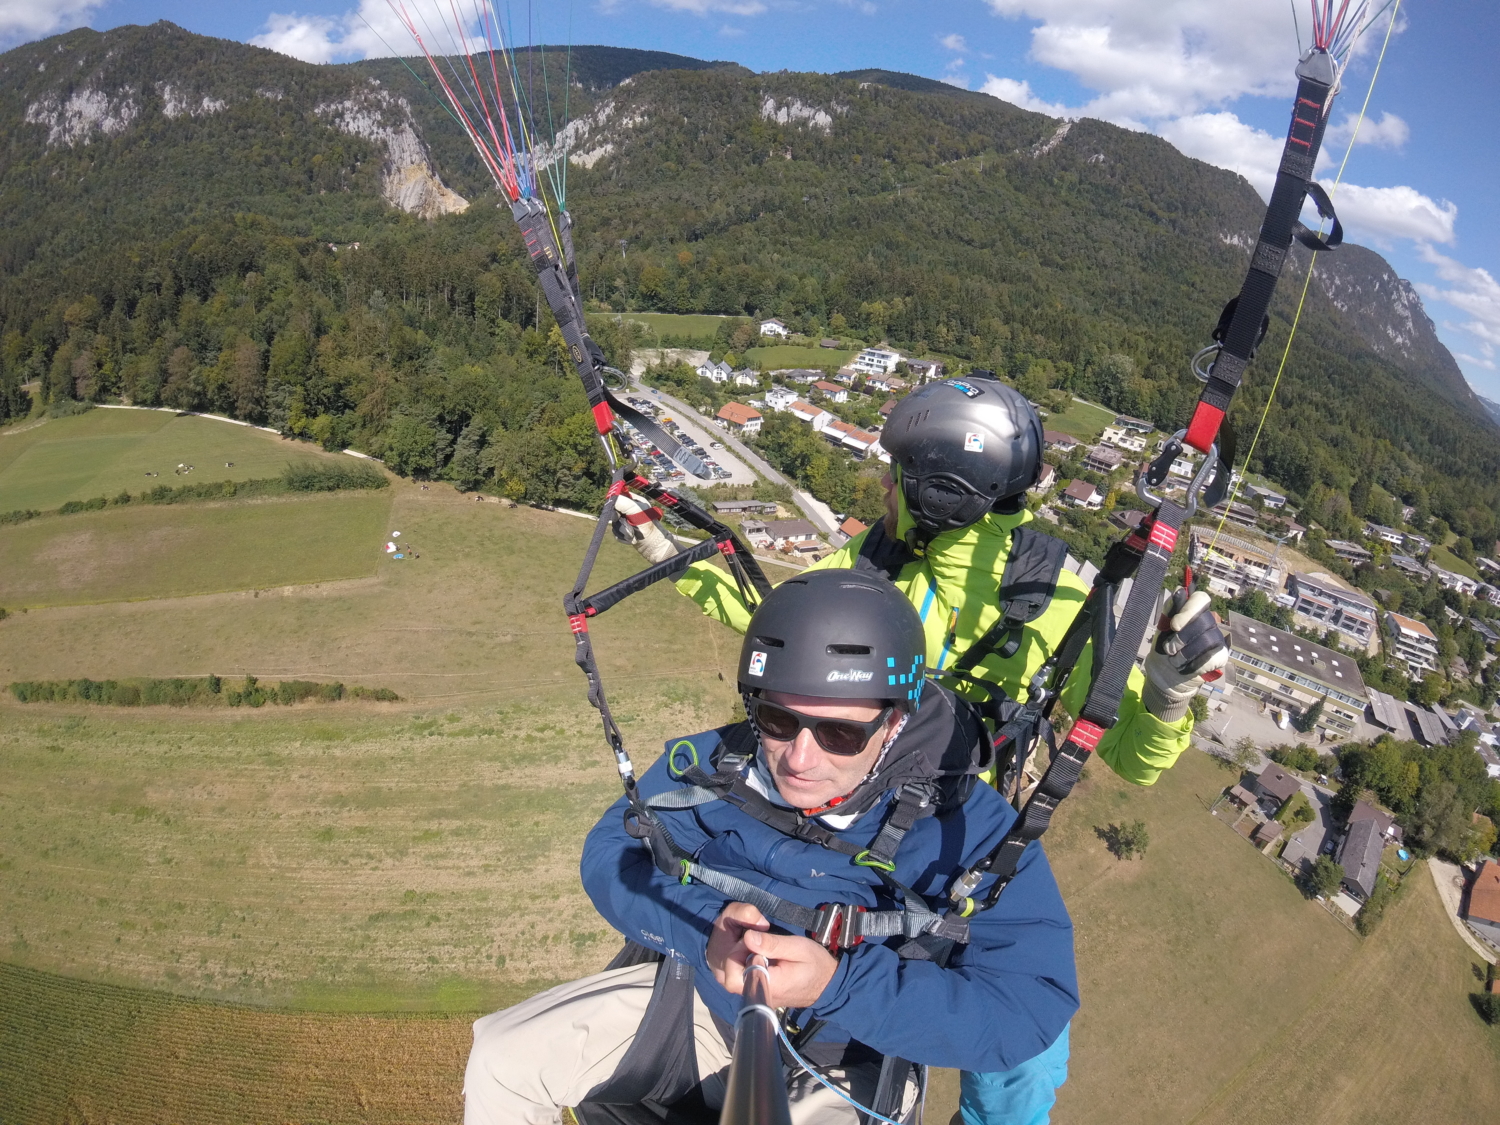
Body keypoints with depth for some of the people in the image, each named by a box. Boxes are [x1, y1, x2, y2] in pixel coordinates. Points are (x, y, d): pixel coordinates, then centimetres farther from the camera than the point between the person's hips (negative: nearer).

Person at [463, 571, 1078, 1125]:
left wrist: (840, 984, -39)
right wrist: (702, 923, -30)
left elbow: (1031, 1007, -29)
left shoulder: (968, 827, -25)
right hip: (698, 1001, 3)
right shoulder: (715, 764, -15)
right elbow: (610, 854, -10)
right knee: (501, 1060, -1)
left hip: (841, 1070, -3)